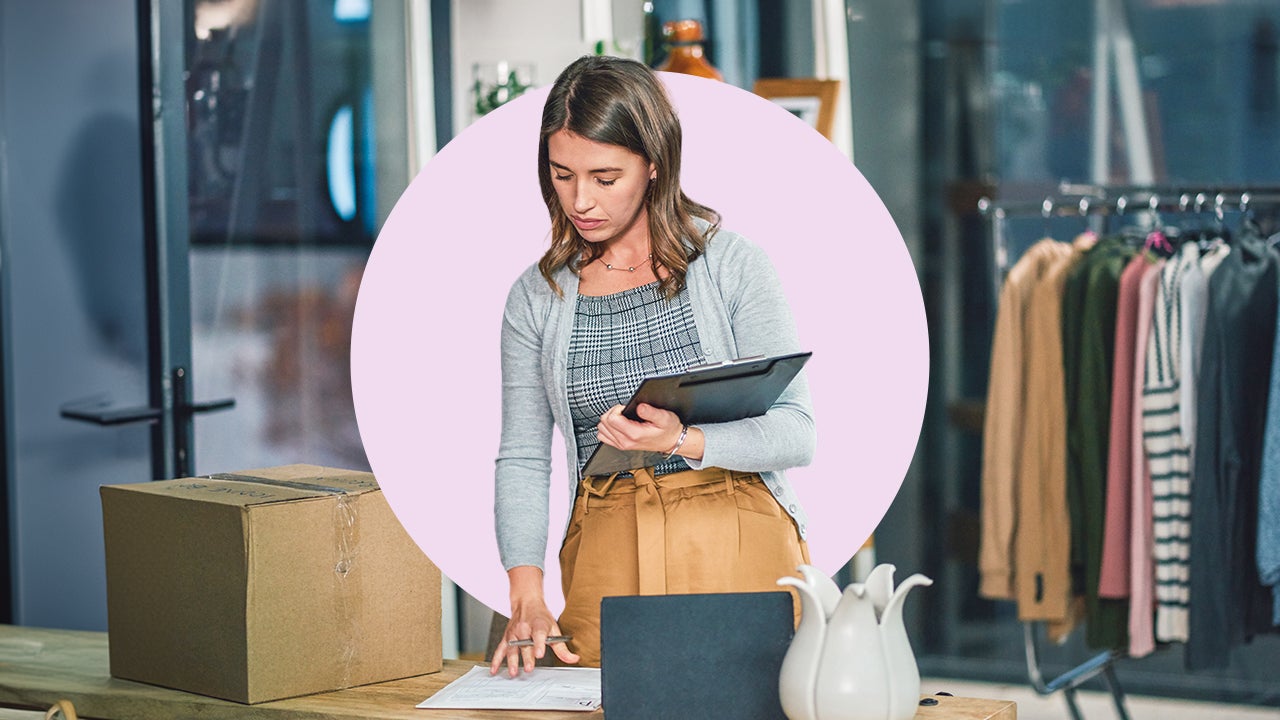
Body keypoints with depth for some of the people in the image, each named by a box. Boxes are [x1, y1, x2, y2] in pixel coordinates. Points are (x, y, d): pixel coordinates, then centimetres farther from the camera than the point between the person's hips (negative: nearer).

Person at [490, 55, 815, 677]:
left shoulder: (734, 267, -1)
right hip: (607, 562, 2)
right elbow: (522, 458, 4)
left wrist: (682, 442, -22)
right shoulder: (536, 298, 6)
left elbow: (796, 432, -4)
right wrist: (527, 599, -10)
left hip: (738, 548, -1)